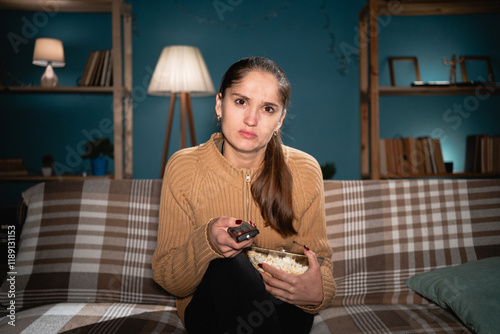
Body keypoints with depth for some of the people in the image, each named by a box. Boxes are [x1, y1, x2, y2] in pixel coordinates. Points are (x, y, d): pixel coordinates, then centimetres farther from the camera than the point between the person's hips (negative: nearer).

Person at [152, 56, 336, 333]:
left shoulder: (304, 171, -8)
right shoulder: (183, 167, -10)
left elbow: (319, 259, 1)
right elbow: (166, 278, -9)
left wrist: (319, 292, -24)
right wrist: (207, 242, -30)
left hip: (284, 308, 2)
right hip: (209, 308, -1)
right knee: (227, 266, -33)